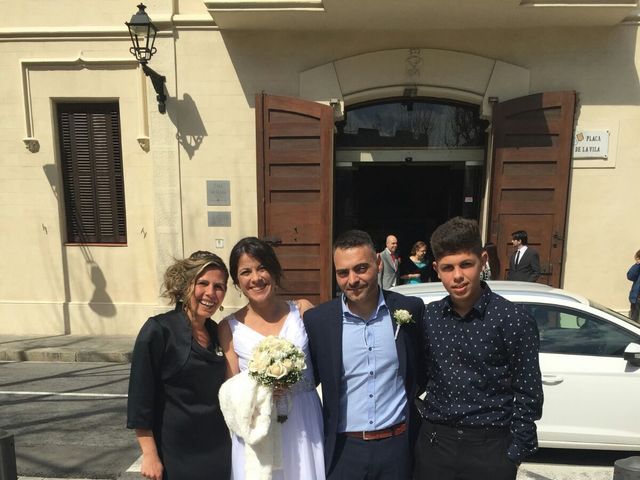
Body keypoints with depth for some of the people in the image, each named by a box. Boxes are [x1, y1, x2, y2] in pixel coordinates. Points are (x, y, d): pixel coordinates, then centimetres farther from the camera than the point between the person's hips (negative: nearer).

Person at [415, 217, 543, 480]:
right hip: (433, 442, 3)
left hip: (489, 447, -2)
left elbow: (528, 395, -6)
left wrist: (513, 454, -6)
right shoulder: (428, 316, -2)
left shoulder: (513, 320, -12)